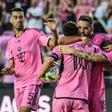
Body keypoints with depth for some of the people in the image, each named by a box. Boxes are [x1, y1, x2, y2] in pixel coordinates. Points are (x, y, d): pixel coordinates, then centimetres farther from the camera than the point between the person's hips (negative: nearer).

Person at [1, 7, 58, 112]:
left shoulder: (34, 33, 0)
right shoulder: (11, 43, 16)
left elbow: (53, 44, -10)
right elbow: (12, 67, 16)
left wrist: (54, 31, -29)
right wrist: (9, 71, -8)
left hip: (33, 81, -6)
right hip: (18, 83, 6)